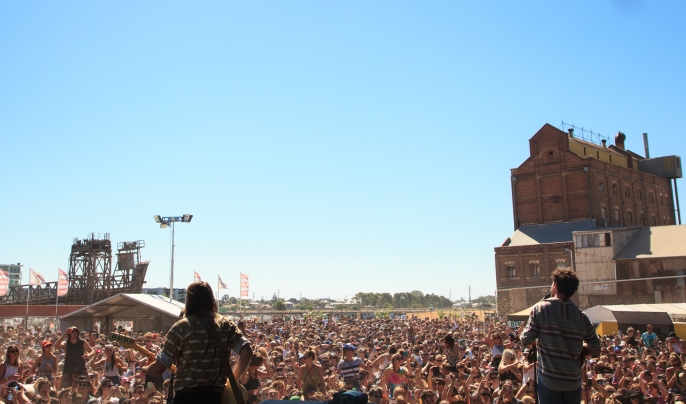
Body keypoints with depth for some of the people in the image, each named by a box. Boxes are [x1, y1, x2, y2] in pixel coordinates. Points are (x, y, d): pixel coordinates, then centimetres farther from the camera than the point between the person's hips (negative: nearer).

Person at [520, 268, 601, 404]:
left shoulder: (540, 309, -10)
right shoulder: (582, 316, 0)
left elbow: (525, 342, -10)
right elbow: (596, 349, 8)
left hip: (549, 381, -3)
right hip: (574, 382, 3)